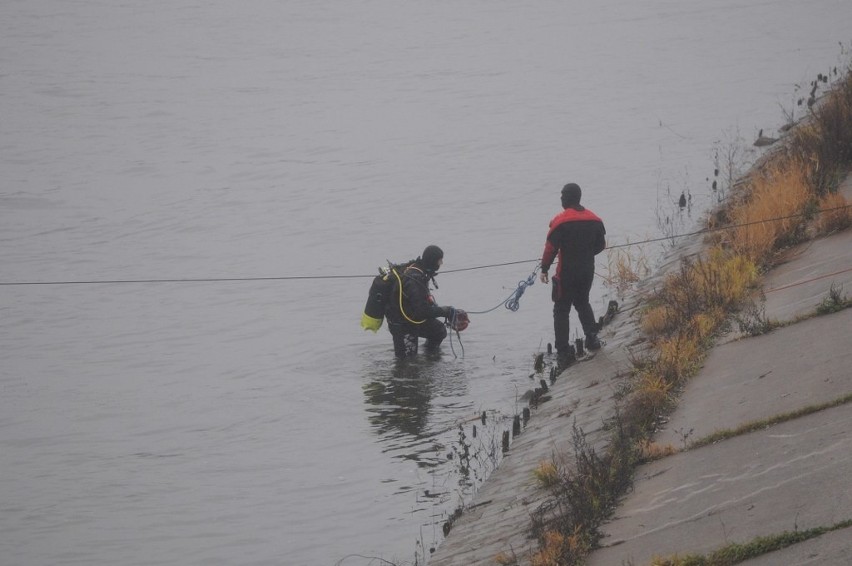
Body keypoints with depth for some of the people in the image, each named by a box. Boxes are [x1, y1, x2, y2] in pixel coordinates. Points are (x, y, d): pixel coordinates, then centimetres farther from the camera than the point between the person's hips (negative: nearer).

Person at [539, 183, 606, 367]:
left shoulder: (560, 221, -16)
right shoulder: (594, 220, 0)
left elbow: (551, 248, -16)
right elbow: (601, 245, 9)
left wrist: (544, 269, -5)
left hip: (567, 273, -5)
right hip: (587, 271, 5)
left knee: (562, 309, 5)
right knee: (582, 302, 27)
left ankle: (563, 350, 2)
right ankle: (591, 336, 11)